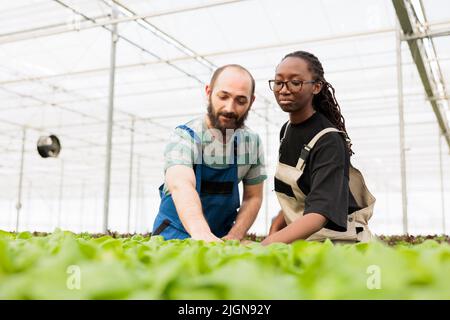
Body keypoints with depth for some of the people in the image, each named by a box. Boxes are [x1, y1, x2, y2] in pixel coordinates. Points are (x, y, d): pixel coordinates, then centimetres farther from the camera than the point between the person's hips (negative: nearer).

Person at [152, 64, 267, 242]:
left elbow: (253, 197, 4)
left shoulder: (252, 141, -5)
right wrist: (201, 232, -51)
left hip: (221, 238, 3)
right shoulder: (184, 136, -17)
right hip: (176, 233, -2)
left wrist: (233, 238, -10)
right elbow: (181, 186, -34)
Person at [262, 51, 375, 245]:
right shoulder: (286, 130, 4)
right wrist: (277, 224, -3)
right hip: (300, 240, 5)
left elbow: (319, 213, -28)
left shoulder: (329, 141, -17)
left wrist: (265, 245, -41)